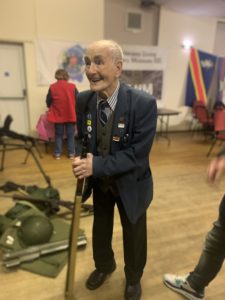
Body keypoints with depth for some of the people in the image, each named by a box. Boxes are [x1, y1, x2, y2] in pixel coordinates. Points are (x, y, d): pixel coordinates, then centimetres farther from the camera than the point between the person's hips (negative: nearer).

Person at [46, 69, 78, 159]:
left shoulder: (52, 87, -4)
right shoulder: (72, 86, -5)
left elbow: (48, 102, 3)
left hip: (57, 115, 1)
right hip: (70, 115, -1)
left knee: (58, 135, 13)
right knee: (70, 135, 10)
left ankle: (58, 153, 18)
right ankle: (71, 153, 15)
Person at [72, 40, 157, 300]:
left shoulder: (144, 103, -26)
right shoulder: (83, 100, -12)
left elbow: (137, 154, -26)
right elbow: (82, 139, 0)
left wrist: (96, 166, -31)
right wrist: (81, 161, -21)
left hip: (130, 184, -4)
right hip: (99, 183, 4)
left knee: (133, 235, 20)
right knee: (100, 229, 26)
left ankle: (133, 278, 53)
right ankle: (104, 266, 60)